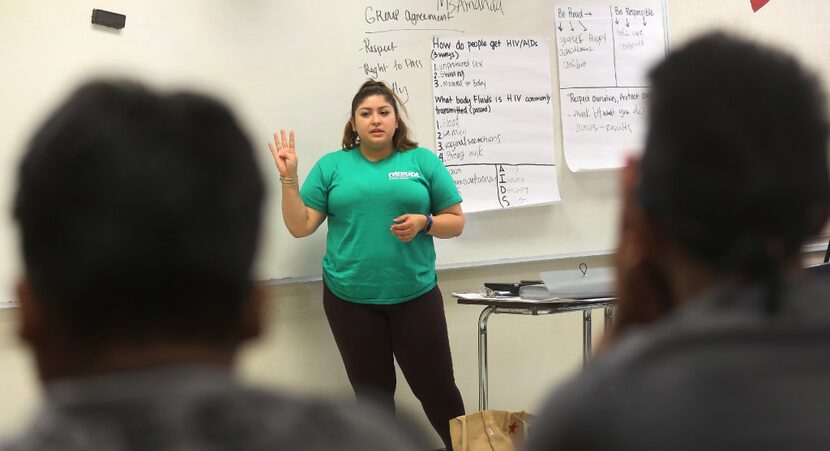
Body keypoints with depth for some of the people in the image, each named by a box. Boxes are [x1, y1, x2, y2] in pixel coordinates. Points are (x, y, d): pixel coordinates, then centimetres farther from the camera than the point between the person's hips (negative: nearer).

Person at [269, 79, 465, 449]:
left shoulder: (423, 161, 3)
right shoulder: (331, 166, 5)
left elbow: (455, 222, 6)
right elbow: (300, 226, 3)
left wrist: (424, 222, -13)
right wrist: (289, 179, -8)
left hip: (414, 296, -1)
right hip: (350, 299, 1)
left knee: (436, 387, 5)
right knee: (372, 393, 11)